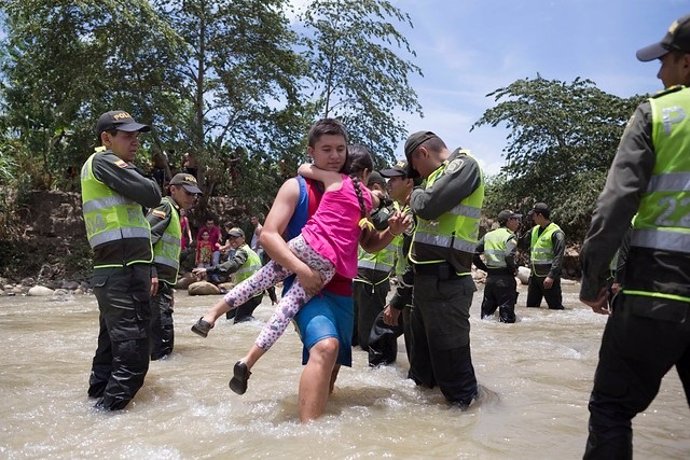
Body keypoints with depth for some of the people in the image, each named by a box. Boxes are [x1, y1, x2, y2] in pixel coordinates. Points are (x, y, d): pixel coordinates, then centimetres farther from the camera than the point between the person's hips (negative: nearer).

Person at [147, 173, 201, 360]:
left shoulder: (174, 213, 25)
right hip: (155, 281, -10)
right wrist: (151, 273, -28)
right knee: (162, 337, -14)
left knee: (164, 337, 14)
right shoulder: (164, 206, -3)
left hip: (162, 283, 10)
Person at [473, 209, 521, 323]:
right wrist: (514, 270, -7)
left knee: (486, 313, 16)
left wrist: (485, 268, 12)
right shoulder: (510, 236, -8)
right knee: (507, 318, 0)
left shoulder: (488, 235, 11)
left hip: (490, 278, 6)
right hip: (505, 278, -6)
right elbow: (509, 257, -24)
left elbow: (474, 254, 8)